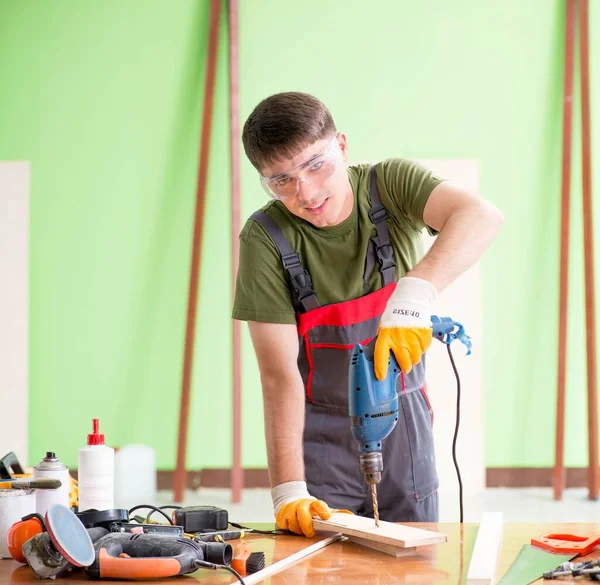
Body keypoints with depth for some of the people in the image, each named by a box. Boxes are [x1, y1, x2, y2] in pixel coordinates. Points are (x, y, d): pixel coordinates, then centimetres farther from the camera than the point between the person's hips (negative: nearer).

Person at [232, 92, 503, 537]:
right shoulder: (266, 237, -16)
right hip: (317, 432, -1)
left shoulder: (390, 184, -13)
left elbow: (482, 216, -33)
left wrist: (416, 291, -49)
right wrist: (288, 490, -27)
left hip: (404, 421, 1)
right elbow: (279, 372, -19)